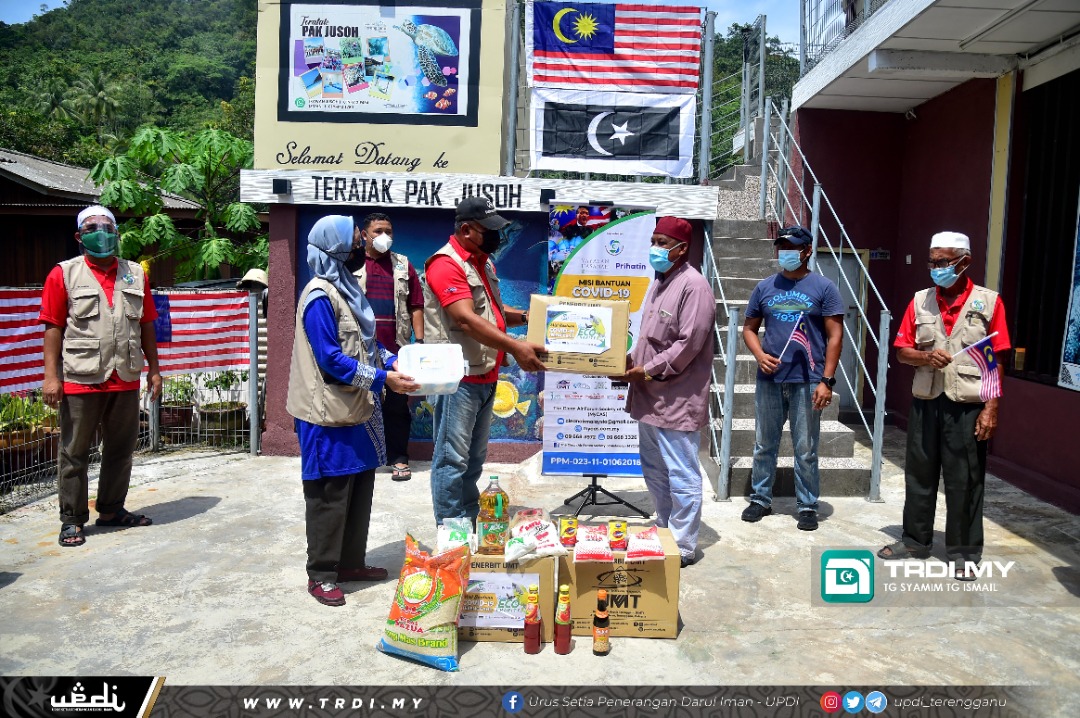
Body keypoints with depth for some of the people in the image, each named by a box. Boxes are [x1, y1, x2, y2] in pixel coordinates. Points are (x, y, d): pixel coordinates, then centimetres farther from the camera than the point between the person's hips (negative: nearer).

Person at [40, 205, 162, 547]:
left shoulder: (135, 274, 10)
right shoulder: (64, 274, 0)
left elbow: (146, 326, 13)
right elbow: (53, 327, -3)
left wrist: (153, 369, 10)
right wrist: (51, 375, -9)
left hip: (126, 380, 4)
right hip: (80, 380, -3)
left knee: (121, 449, 12)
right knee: (75, 453, 5)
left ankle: (111, 510, 27)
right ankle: (72, 519, 16)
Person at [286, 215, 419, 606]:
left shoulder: (347, 287, 12)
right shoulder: (320, 296, -17)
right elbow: (331, 359, -21)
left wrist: (393, 362, 2)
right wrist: (382, 379, -21)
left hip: (358, 410, 9)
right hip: (330, 414, -9)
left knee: (360, 488, 15)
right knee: (330, 495, 1)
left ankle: (351, 562, 29)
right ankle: (321, 574, 14)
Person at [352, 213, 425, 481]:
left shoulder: (403, 266, 11)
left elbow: (415, 306, 8)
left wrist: (419, 341, 1)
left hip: (396, 348, 1)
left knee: (397, 404, 3)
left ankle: (398, 458, 12)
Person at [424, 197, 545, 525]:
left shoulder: (483, 262, 15)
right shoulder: (446, 264, -15)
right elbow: (466, 320, -26)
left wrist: (526, 317, 8)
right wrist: (516, 347, -31)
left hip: (485, 376, 10)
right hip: (459, 378, -9)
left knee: (474, 459, 16)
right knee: (453, 459, -1)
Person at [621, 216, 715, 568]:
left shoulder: (693, 286, -14)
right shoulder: (659, 283, 15)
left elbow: (688, 344, -20)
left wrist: (648, 370, -16)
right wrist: (632, 360, 6)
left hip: (677, 401, -10)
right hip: (650, 398, 10)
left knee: (682, 477, 0)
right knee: (654, 472, 19)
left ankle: (683, 548, 11)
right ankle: (665, 532, 34)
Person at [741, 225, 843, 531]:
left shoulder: (824, 288, 0)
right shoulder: (765, 287, 8)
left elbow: (835, 336, -3)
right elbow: (749, 327, 13)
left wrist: (827, 381, -10)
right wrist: (759, 355, -7)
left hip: (807, 382, -3)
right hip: (769, 379, 3)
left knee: (806, 450, 5)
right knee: (764, 445, 12)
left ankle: (807, 506, 18)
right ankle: (761, 499, 26)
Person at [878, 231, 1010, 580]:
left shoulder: (988, 301, -2)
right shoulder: (919, 301, 6)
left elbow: (997, 361, -3)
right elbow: (902, 351, 8)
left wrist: (991, 408, -9)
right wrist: (925, 357, -13)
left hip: (967, 406, -3)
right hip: (925, 403, 3)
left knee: (964, 482, 4)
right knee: (919, 475, 12)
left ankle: (965, 552, 17)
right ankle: (915, 540, 26)